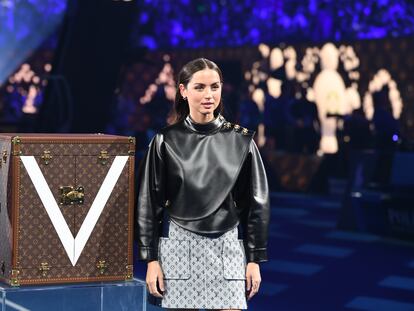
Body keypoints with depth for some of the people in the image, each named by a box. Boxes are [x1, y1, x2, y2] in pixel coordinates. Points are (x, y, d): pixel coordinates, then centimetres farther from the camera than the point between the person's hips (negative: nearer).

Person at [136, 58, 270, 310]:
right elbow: (150, 202, 2)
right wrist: (151, 259, -1)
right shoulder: (166, 141, 0)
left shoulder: (240, 140, 2)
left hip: (227, 248, 1)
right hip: (179, 248, 0)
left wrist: (255, 259, 2)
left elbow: (256, 202, 5)